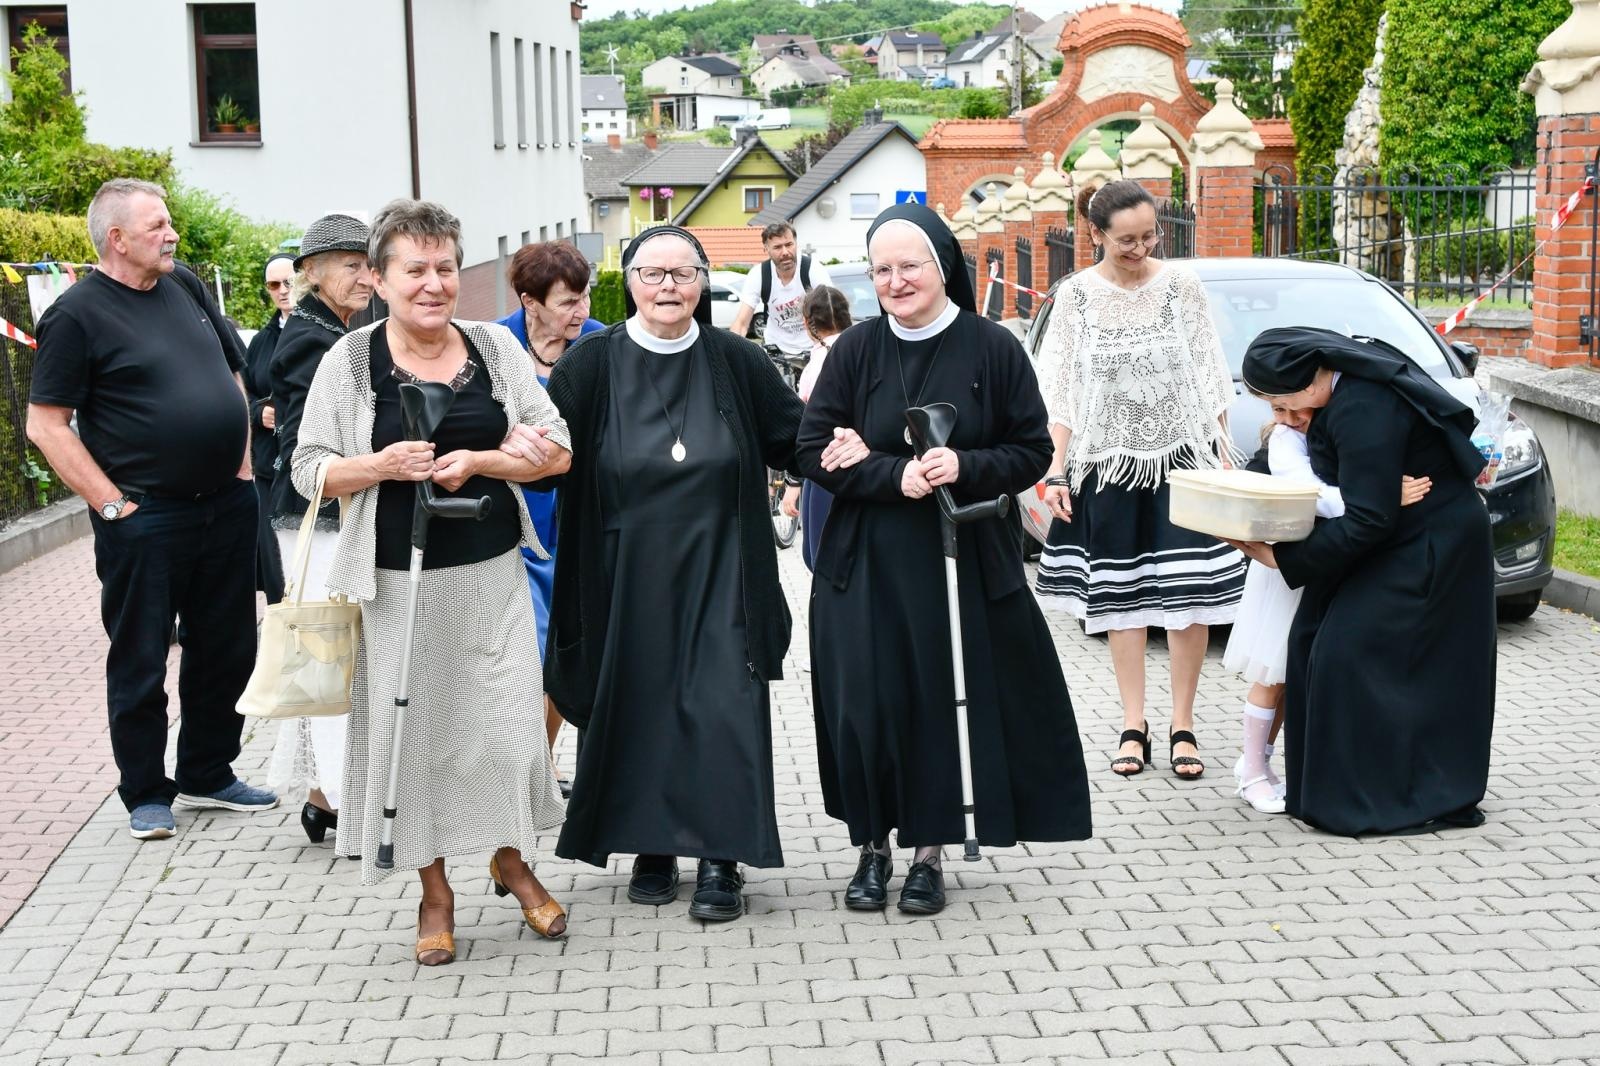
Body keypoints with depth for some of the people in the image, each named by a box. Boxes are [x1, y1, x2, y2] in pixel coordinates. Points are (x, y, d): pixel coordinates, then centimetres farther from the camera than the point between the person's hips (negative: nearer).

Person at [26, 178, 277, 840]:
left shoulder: (185, 287, 9)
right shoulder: (76, 314, -9)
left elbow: (234, 373, 19)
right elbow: (46, 425, -11)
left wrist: (241, 462, 10)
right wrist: (112, 504, -14)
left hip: (226, 506, 6)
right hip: (145, 520, -6)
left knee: (226, 650, 14)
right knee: (141, 661, 4)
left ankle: (207, 775, 29)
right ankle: (145, 793, 18)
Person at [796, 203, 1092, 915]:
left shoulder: (992, 349, -1)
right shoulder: (856, 351, 2)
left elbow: (1034, 450, 1)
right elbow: (814, 451, -1)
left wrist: (965, 467, -17)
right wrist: (893, 475, -16)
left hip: (963, 561, -1)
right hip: (866, 563, 1)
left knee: (943, 703, 0)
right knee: (866, 709, 0)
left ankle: (928, 852, 14)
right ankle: (872, 847, 17)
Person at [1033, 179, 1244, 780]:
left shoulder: (1180, 285, 1)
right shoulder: (1077, 297, 0)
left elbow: (1209, 376, 5)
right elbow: (1060, 391, 1)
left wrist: (1223, 452, 0)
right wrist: (1057, 470, -4)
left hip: (1183, 458, 0)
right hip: (1110, 463, 0)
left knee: (1190, 593, -4)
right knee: (1122, 595, 4)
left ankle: (1183, 725, 4)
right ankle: (1133, 726, 12)